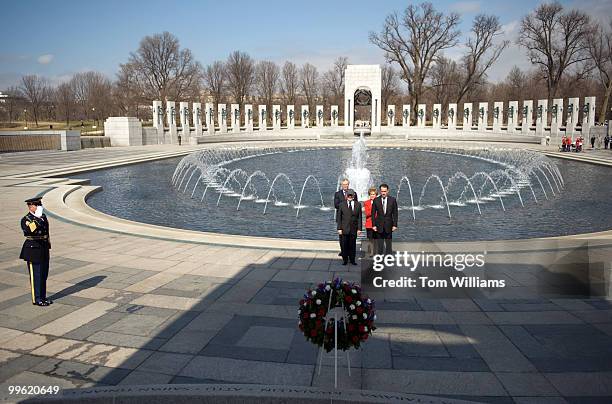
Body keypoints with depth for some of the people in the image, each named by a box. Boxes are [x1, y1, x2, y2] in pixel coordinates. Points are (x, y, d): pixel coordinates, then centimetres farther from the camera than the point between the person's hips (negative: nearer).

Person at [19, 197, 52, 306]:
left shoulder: (43, 217, 10)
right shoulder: (26, 219, -11)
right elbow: (30, 231, -31)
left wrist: (48, 244, 19)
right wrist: (37, 219, -32)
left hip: (43, 249, 7)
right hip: (33, 249, -7)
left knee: (44, 274, 13)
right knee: (35, 275, -1)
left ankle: (43, 297, 23)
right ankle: (36, 299, 8)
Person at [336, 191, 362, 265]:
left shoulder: (358, 205, 6)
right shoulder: (342, 205, 4)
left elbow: (359, 217, 4)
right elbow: (339, 218, 3)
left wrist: (359, 228, -1)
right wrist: (339, 228, -4)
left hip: (354, 229, 1)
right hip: (344, 229, -1)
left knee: (352, 245, 6)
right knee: (344, 245, 2)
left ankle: (352, 260, 18)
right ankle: (345, 260, 15)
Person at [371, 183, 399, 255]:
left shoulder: (392, 200, 1)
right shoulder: (376, 200, 2)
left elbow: (395, 213, 2)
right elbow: (373, 214, 4)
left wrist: (395, 225, -4)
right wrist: (374, 225, -4)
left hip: (388, 226, 0)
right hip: (379, 226, 0)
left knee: (388, 245, 5)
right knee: (379, 245, 2)